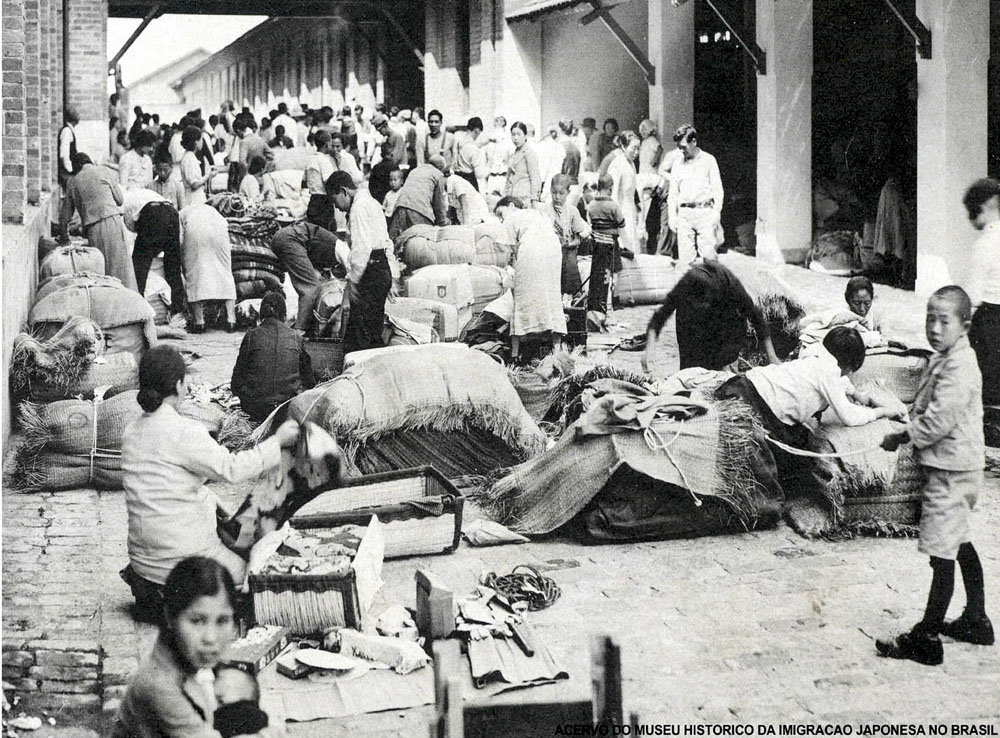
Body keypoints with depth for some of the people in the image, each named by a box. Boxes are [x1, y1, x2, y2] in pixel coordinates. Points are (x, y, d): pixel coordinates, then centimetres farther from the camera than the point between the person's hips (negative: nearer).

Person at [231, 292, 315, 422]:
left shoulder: (251, 337, -2)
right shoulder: (296, 338, 2)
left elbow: (237, 381, 4)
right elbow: (308, 379, 11)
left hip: (254, 407, 0)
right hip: (289, 405, 0)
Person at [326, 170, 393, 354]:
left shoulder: (358, 208, -11)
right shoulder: (372, 203, 20)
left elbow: (361, 248, -20)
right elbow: (388, 243, 22)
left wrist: (352, 281, -17)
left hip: (370, 274, -10)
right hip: (383, 269, 10)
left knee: (356, 339, -11)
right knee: (374, 335, 12)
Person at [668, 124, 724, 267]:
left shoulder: (709, 160, 4)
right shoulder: (678, 165, 12)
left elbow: (717, 188, 3)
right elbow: (673, 192, 15)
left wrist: (716, 212, -6)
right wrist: (672, 216, 7)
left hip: (705, 212, -3)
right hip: (684, 213, 3)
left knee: (708, 253, -7)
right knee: (685, 256, -2)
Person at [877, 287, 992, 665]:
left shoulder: (960, 369, -22)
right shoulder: (943, 359, 10)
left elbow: (937, 422, -25)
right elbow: (924, 410, 19)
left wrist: (901, 436, -13)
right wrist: (906, 430, 4)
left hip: (951, 470, -11)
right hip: (951, 467, 11)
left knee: (942, 554, -6)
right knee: (960, 544, 21)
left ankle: (926, 639, -1)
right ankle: (976, 622, 34)